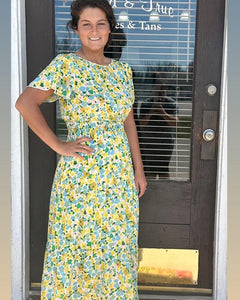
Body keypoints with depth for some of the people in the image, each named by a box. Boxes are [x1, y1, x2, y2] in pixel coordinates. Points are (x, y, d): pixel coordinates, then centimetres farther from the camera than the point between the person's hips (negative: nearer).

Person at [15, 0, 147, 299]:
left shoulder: (122, 70, 9)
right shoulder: (65, 65, -7)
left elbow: (128, 121, 13)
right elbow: (25, 103, -17)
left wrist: (139, 170, 11)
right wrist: (59, 145, -16)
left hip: (121, 174, 5)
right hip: (80, 176, -5)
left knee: (118, 246, 15)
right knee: (76, 246, 7)